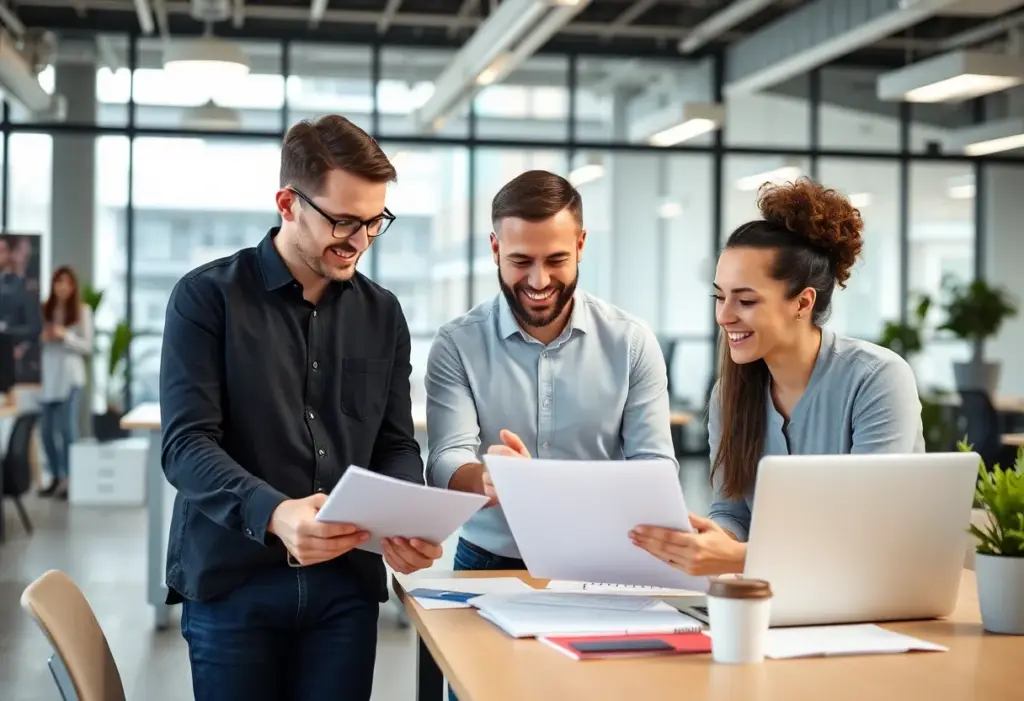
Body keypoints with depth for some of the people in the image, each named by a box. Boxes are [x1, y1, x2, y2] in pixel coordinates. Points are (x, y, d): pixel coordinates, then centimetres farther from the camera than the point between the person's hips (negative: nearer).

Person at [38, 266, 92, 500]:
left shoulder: (82, 311, -2)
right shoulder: (45, 310, 7)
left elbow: (87, 347, -3)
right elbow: (38, 340, 14)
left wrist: (65, 336, -15)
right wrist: (41, 338, -8)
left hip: (70, 376, -4)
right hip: (47, 376, 4)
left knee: (67, 428, -6)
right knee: (46, 429, 6)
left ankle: (71, 479, 0)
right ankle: (57, 478, 17)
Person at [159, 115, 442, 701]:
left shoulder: (383, 313, 9)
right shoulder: (208, 296, -5)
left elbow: (397, 448, 9)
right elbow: (187, 444, -13)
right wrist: (273, 515, -31)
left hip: (347, 583, 4)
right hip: (231, 581, -3)